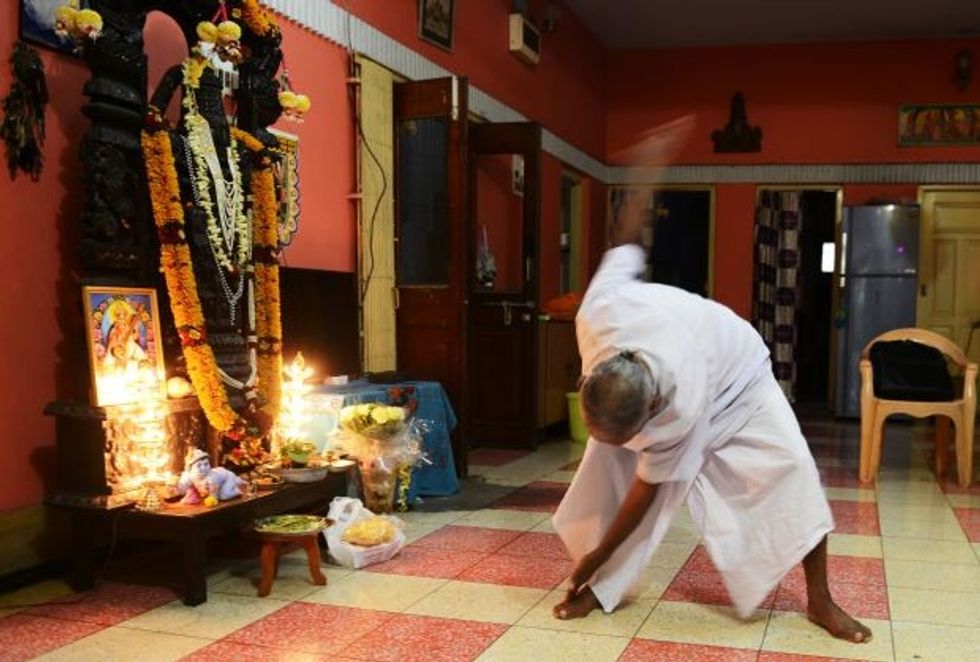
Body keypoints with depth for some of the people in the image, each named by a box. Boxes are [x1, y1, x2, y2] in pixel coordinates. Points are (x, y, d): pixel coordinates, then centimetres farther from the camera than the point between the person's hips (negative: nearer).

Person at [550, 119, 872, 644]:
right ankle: (598, 590, 1)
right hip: (681, 349, 4)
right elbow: (625, 244, -21)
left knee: (789, 469, -14)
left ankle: (820, 601, 1)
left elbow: (648, 485, -30)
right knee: (607, 466, -9)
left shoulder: (680, 407, -46)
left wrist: (598, 555, -20)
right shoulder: (596, 316, -38)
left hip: (736, 376, -4)